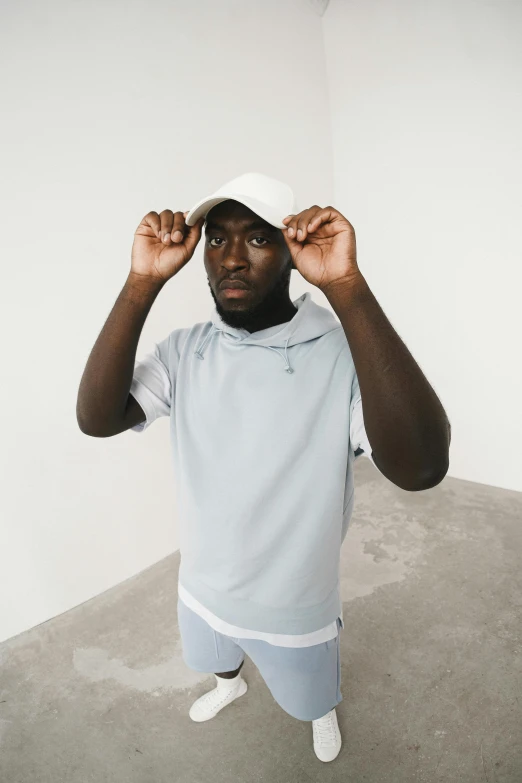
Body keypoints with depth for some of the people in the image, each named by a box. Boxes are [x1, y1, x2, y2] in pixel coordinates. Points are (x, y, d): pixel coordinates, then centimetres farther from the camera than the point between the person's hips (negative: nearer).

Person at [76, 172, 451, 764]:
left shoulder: (343, 354, -28)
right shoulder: (184, 349, -14)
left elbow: (421, 467, -43)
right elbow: (97, 419, -25)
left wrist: (346, 285, -47)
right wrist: (143, 282, -34)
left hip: (294, 606, -3)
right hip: (202, 588, 4)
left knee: (309, 693, 30)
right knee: (216, 659, 37)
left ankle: (323, 714, 66)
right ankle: (229, 685, 72)